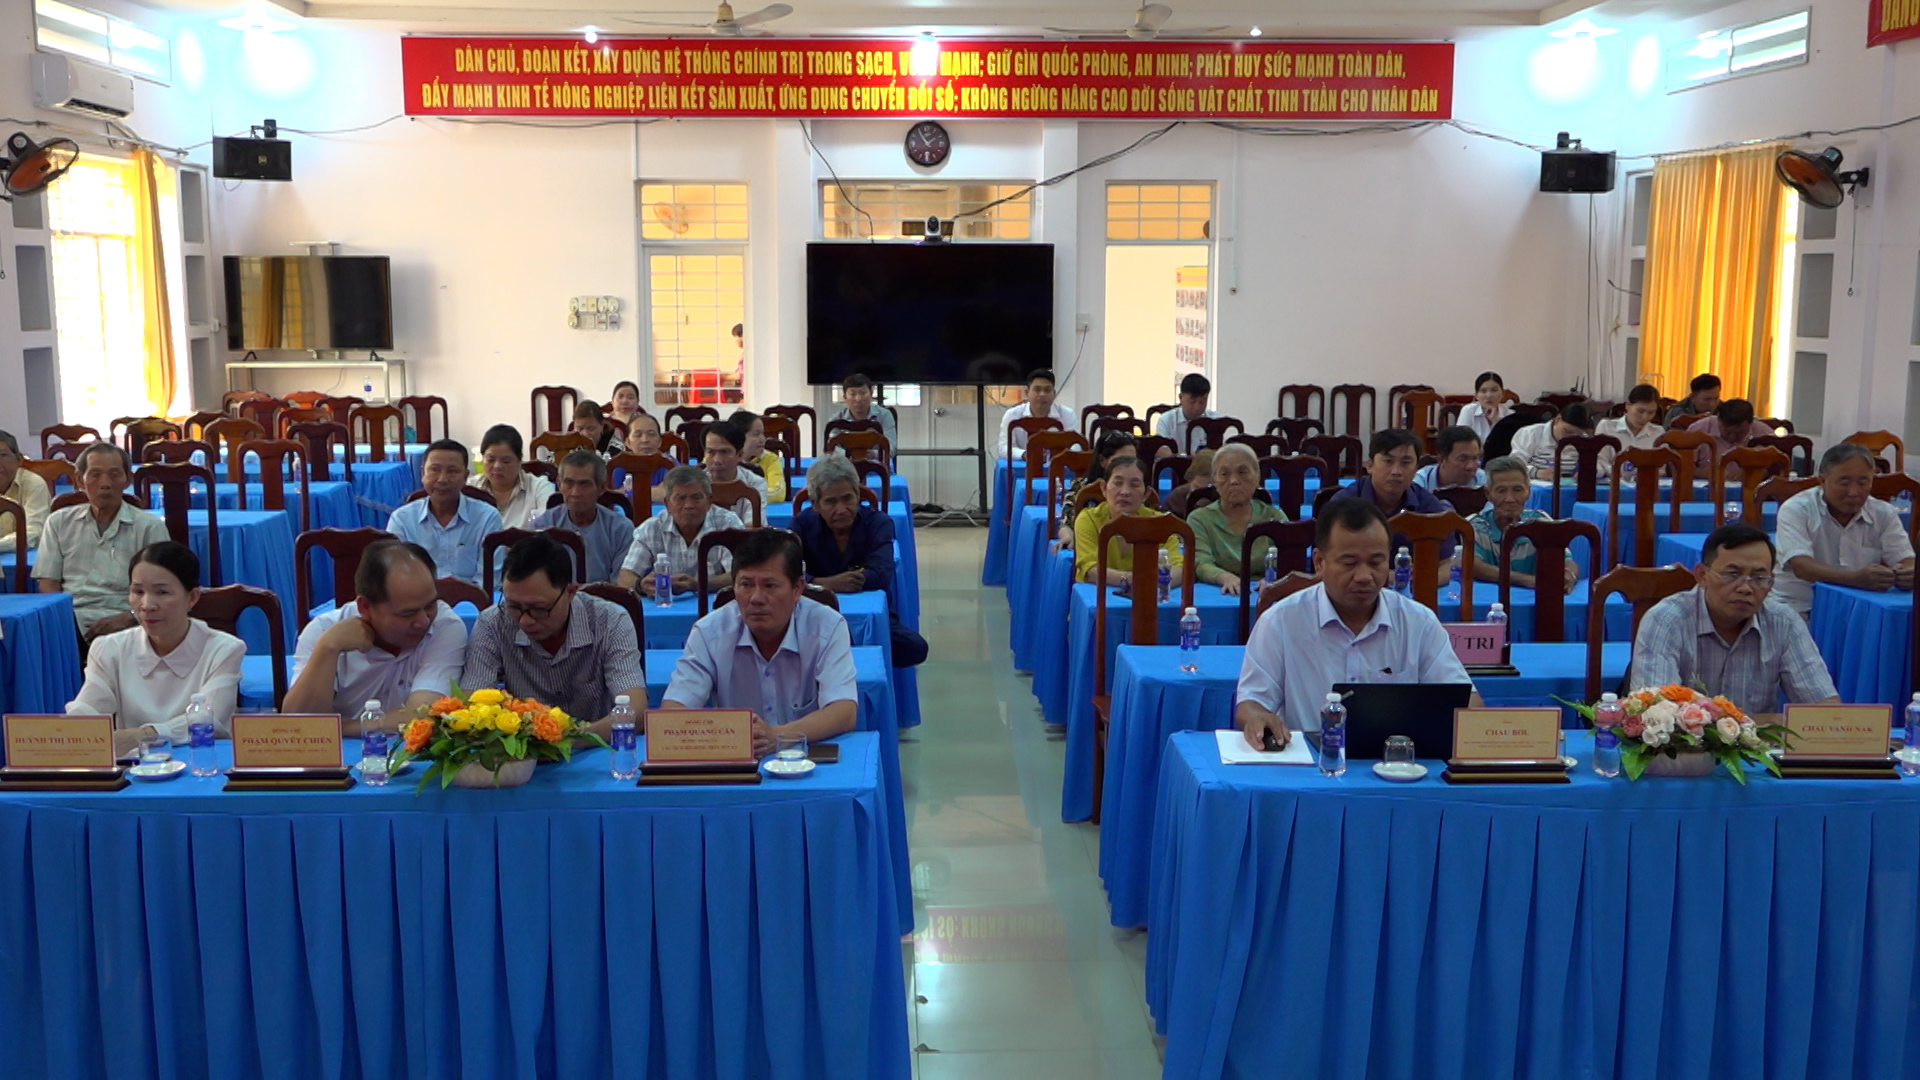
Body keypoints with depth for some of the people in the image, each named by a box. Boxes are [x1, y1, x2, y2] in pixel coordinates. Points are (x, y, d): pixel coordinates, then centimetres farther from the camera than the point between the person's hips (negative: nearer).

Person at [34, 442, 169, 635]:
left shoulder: (150, 527, 8)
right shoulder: (59, 522, 19)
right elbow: (49, 583, 13)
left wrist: (127, 618, -16)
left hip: (121, 622, -1)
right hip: (70, 620, 2)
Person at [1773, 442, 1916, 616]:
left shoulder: (1884, 514, 5)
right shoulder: (1796, 510, -10)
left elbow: (1906, 561, -1)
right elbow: (1801, 567, -22)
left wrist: (1907, 574, -28)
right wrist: (1856, 579, -39)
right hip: (1798, 608, -5)